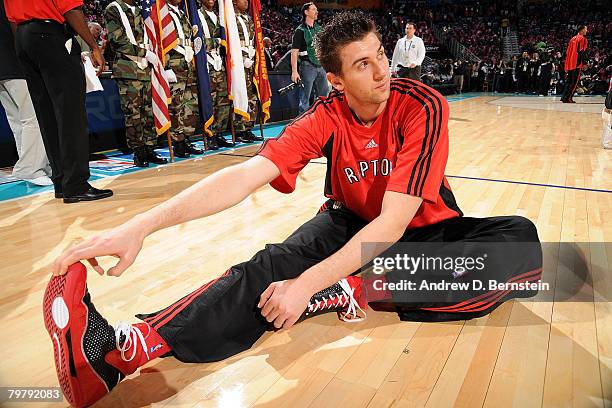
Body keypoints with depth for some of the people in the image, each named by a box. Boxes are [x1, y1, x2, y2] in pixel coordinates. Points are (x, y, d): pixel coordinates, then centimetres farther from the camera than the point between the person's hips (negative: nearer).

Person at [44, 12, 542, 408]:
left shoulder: (423, 108, -23)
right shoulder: (327, 118, -15)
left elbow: (394, 222, -30)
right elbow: (246, 175, -27)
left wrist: (309, 284, -39)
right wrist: (141, 225, -38)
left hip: (425, 230, 1)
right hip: (352, 222, 0)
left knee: (521, 244, -28)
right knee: (273, 264, -29)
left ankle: (352, 291, -34)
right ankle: (121, 349, -40)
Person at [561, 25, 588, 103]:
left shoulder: (573, 39, 19)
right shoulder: (583, 39, -4)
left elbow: (567, 52, 19)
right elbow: (582, 52, -13)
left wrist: (567, 64, 22)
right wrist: (584, 63, -13)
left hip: (569, 64, 8)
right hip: (577, 64, -8)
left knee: (568, 81, 11)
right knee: (574, 82, -6)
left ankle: (564, 97, 10)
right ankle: (568, 98, -11)